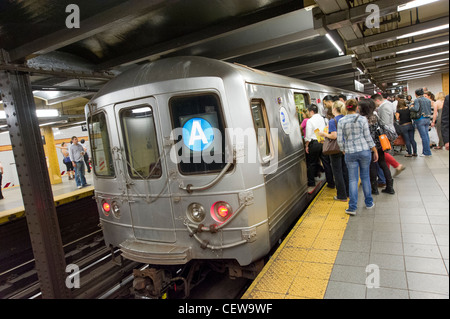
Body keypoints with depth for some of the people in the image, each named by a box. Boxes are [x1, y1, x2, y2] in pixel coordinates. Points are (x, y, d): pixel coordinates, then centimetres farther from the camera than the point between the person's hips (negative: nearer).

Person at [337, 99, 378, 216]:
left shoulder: (341, 121, -2)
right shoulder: (362, 119, -4)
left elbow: (340, 140, -1)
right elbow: (368, 137, -3)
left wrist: (344, 152, 13)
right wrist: (375, 151, 7)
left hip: (350, 153, 0)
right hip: (364, 150, 0)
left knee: (352, 179, 5)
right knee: (365, 176, 14)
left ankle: (352, 207, 4)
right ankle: (369, 203, 28)